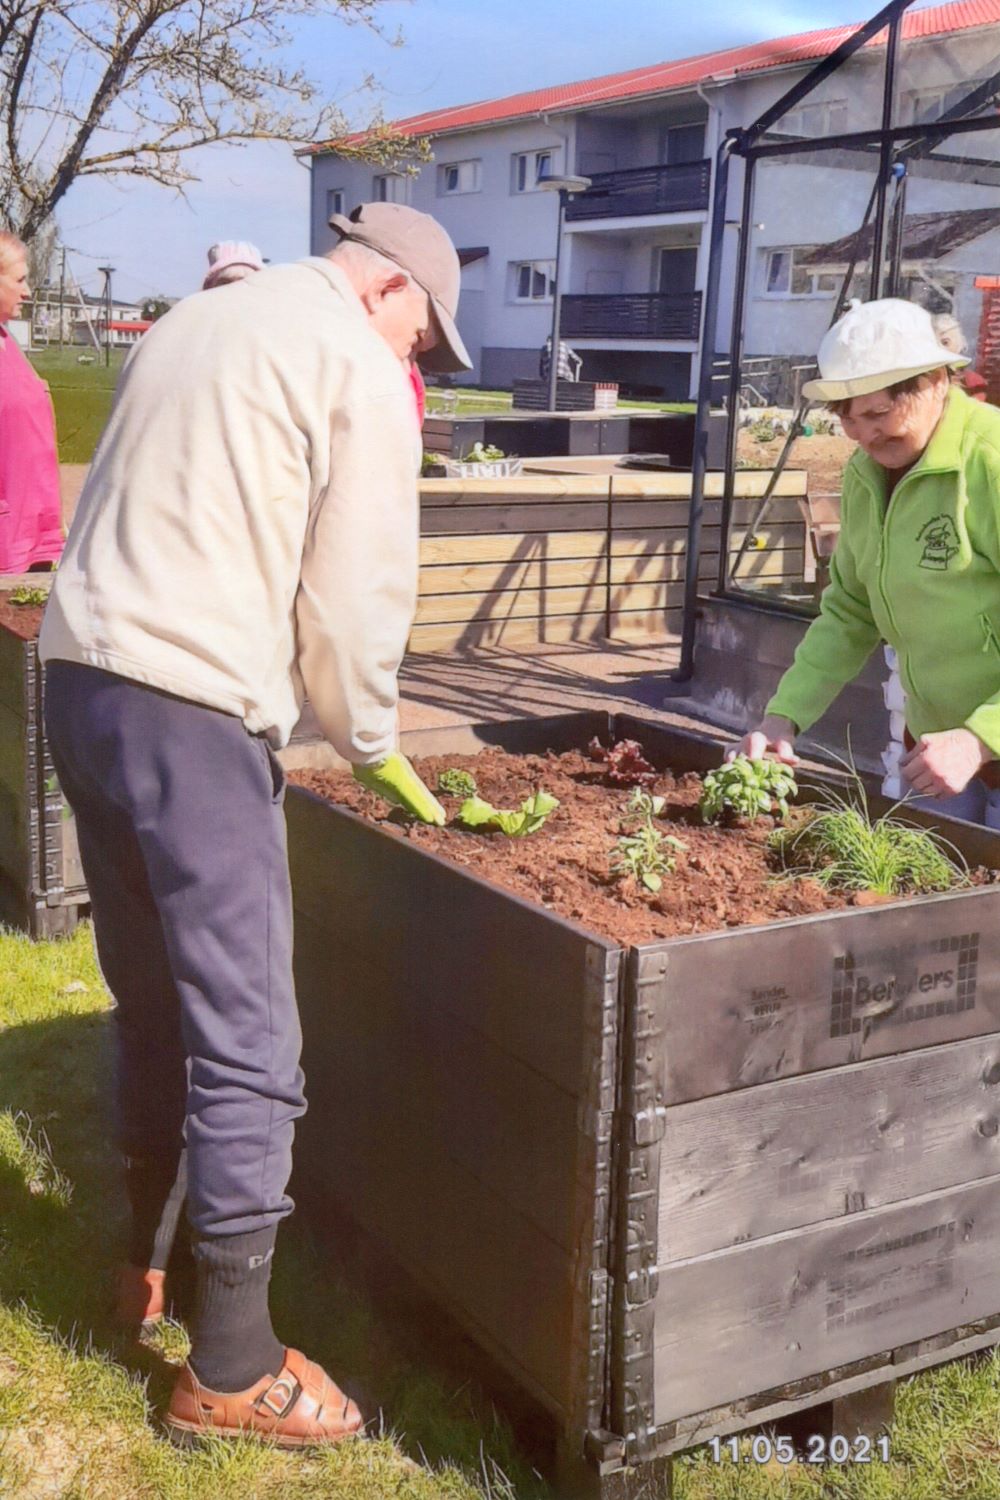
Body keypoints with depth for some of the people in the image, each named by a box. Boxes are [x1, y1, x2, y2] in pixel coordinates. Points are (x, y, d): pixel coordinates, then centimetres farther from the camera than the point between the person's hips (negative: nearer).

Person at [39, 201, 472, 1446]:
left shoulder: (190, 323, 22)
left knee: (153, 1003, 21)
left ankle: (145, 1261, 35)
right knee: (247, 1044, -1)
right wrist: (375, 750, 9)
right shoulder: (358, 367, -2)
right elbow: (356, 594, -6)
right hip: (192, 709, -9)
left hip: (79, 678, 9)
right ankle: (231, 1368, 9)